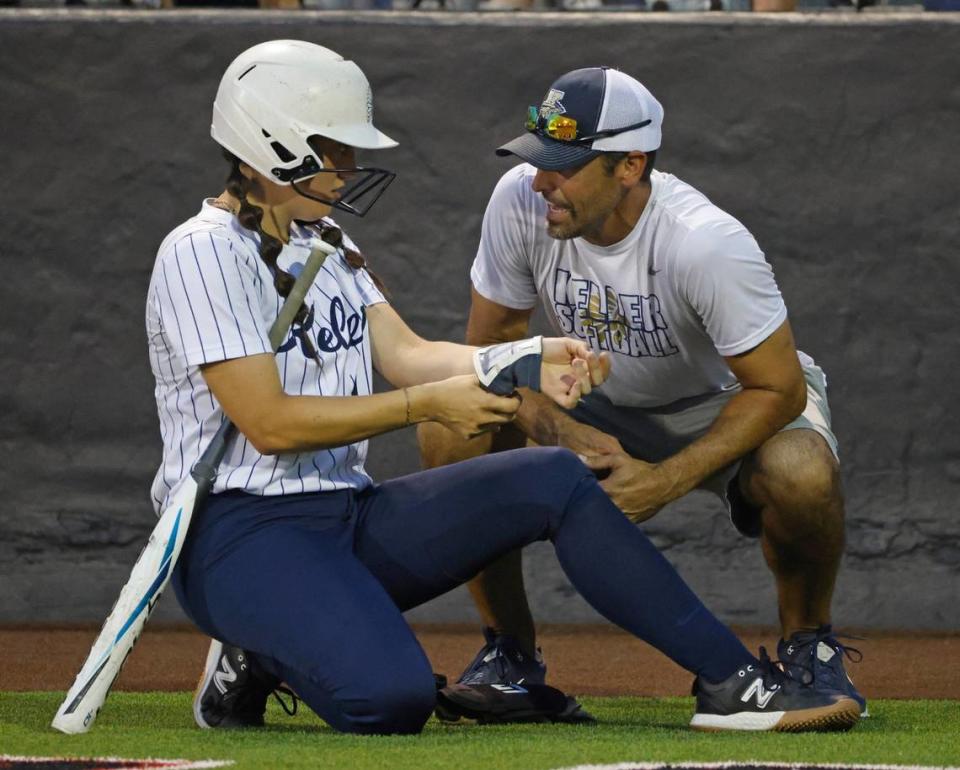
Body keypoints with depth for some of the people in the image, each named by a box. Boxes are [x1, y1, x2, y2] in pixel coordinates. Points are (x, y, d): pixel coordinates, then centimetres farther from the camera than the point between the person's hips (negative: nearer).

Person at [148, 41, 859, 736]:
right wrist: (425, 405, -18)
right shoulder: (205, 252, -12)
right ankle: (258, 661, 0)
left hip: (349, 519, 9)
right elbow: (267, 421, -19)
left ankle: (731, 679, -4)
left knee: (554, 479, -5)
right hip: (239, 533, -9)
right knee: (391, 697, -34)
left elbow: (405, 352, 9)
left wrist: (531, 363, -8)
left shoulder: (322, 239, 17)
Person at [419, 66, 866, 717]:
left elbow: (778, 391, -28)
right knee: (451, 431, -21)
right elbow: (491, 344, -10)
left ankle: (808, 644, -6)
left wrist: (666, 482, -36)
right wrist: (562, 431, -28)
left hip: (725, 405, -4)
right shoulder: (520, 202, -22)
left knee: (800, 472, -37)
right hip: (599, 409, 4)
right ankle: (511, 652, -3)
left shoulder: (708, 244, -35)